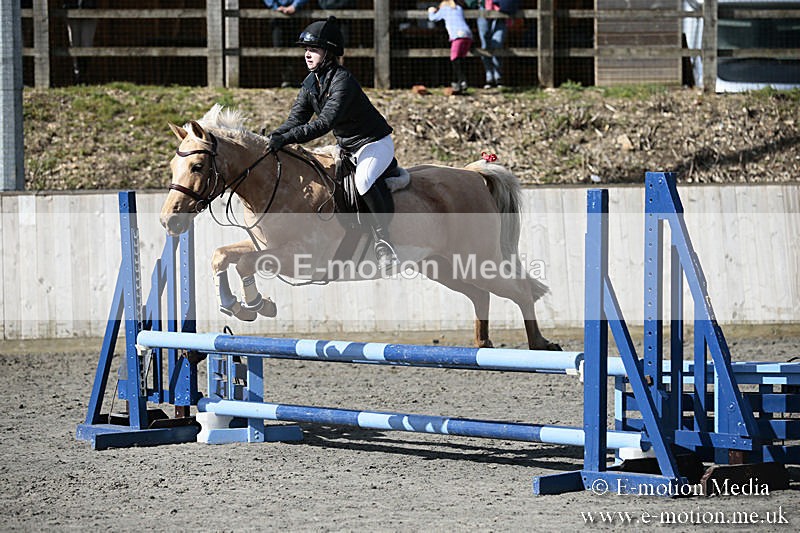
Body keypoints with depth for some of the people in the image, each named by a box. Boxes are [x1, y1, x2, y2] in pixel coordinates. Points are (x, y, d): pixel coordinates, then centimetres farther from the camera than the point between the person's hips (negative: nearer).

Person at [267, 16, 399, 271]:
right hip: (346, 147, 10)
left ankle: (383, 243, -26)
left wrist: (288, 138, -41)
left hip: (375, 144, -10)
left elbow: (326, 122, -34)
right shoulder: (311, 82, 1)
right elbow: (296, 119, -1)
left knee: (362, 180, -34)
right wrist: (272, 138, -19)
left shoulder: (343, 80, -24)